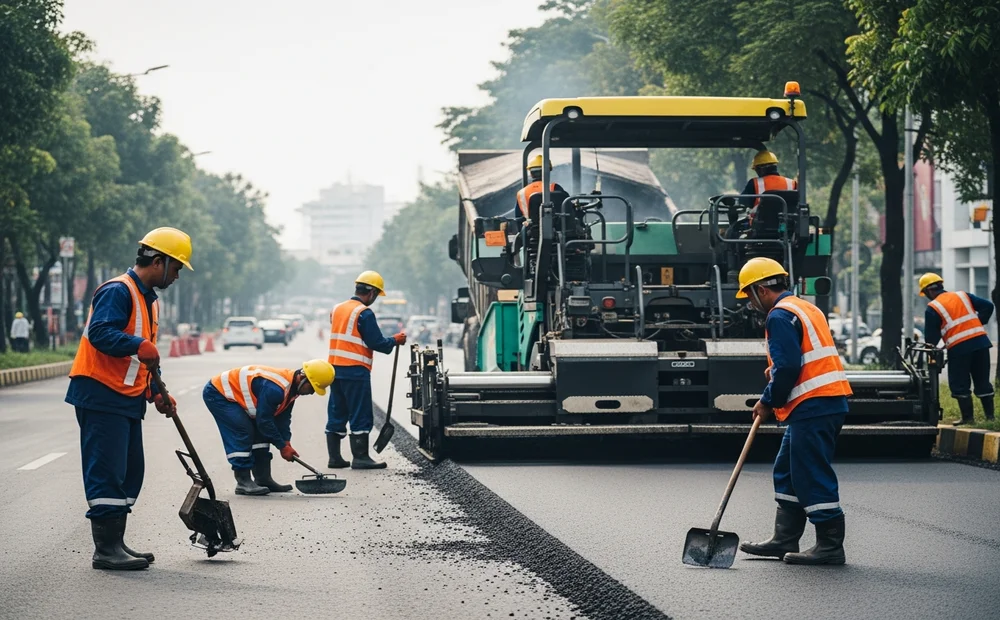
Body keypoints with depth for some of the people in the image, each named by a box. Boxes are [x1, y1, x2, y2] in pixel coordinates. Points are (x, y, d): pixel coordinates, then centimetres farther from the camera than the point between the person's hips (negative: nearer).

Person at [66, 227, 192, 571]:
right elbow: (99, 333, -27)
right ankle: (106, 550, -8)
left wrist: (155, 393, 13)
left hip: (127, 400, 10)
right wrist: (140, 345, -40)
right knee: (107, 473, -10)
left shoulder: (149, 300, 20)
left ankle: (115, 544, 17)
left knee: (130, 472, 11)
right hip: (101, 396, -10)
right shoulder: (118, 291, -12)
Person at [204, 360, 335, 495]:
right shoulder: (274, 388, -33)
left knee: (260, 434, 6)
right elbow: (264, 420, -28)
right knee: (243, 432, -19)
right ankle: (243, 482, -15)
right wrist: (282, 446, -18)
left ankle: (263, 478, 9)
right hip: (217, 394, -10)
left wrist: (286, 442, -3)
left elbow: (283, 417, 8)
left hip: (234, 393, 10)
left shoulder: (291, 387, -2)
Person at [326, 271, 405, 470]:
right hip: (356, 371, -8)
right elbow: (376, 343, -14)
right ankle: (360, 457, -3)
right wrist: (395, 341, 4)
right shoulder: (364, 313, -12)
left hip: (336, 369, 8)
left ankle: (334, 457, 12)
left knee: (336, 415, 10)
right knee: (361, 416, -3)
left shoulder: (337, 309, 13)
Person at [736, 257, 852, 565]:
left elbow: (788, 367, -20)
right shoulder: (806, 308, 20)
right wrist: (776, 370, 15)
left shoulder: (780, 315, -12)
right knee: (787, 473, 16)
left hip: (812, 406, -11)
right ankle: (785, 539, 20)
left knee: (813, 476, -7)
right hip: (830, 401, 11)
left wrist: (768, 401, -7)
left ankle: (830, 545, -4)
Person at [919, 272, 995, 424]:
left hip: (958, 348, -5)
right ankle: (990, 416, 13)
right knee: (983, 382, 12)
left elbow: (931, 337, -1)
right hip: (980, 342, 5)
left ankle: (967, 417, 3)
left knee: (960, 386, 5)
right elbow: (987, 306, 10)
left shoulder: (932, 308, -1)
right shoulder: (962, 295, 13)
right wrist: (978, 324, 16)